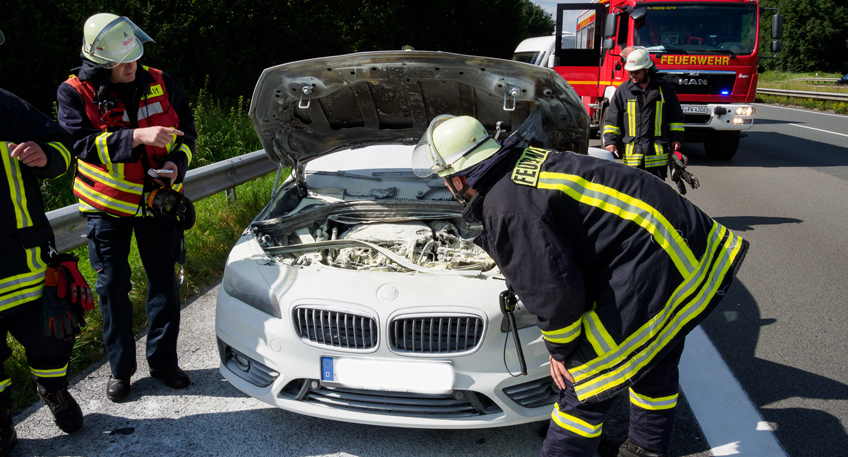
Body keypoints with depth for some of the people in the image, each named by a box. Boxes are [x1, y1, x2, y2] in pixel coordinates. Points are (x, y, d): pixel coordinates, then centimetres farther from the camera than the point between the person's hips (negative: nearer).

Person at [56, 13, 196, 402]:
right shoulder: (75, 93, -9)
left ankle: (163, 360, 24)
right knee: (113, 288, 5)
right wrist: (136, 136, -32)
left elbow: (187, 131, 6)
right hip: (107, 205, -2)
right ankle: (120, 368, 22)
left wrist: (177, 162, -13)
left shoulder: (159, 84, -2)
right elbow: (82, 144, -21)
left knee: (165, 282, 7)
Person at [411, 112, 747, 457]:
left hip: (657, 271, -10)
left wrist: (560, 350, -2)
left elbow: (553, 290, -20)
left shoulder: (506, 209, -20)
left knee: (588, 375, 2)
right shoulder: (524, 162, 10)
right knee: (654, 363, 28)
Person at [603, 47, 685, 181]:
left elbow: (676, 116, 14)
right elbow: (612, 119, 9)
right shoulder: (623, 90, 6)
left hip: (658, 154, -1)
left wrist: (676, 138, 8)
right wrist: (610, 141, 0)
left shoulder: (665, 88, 6)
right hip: (632, 154, 1)